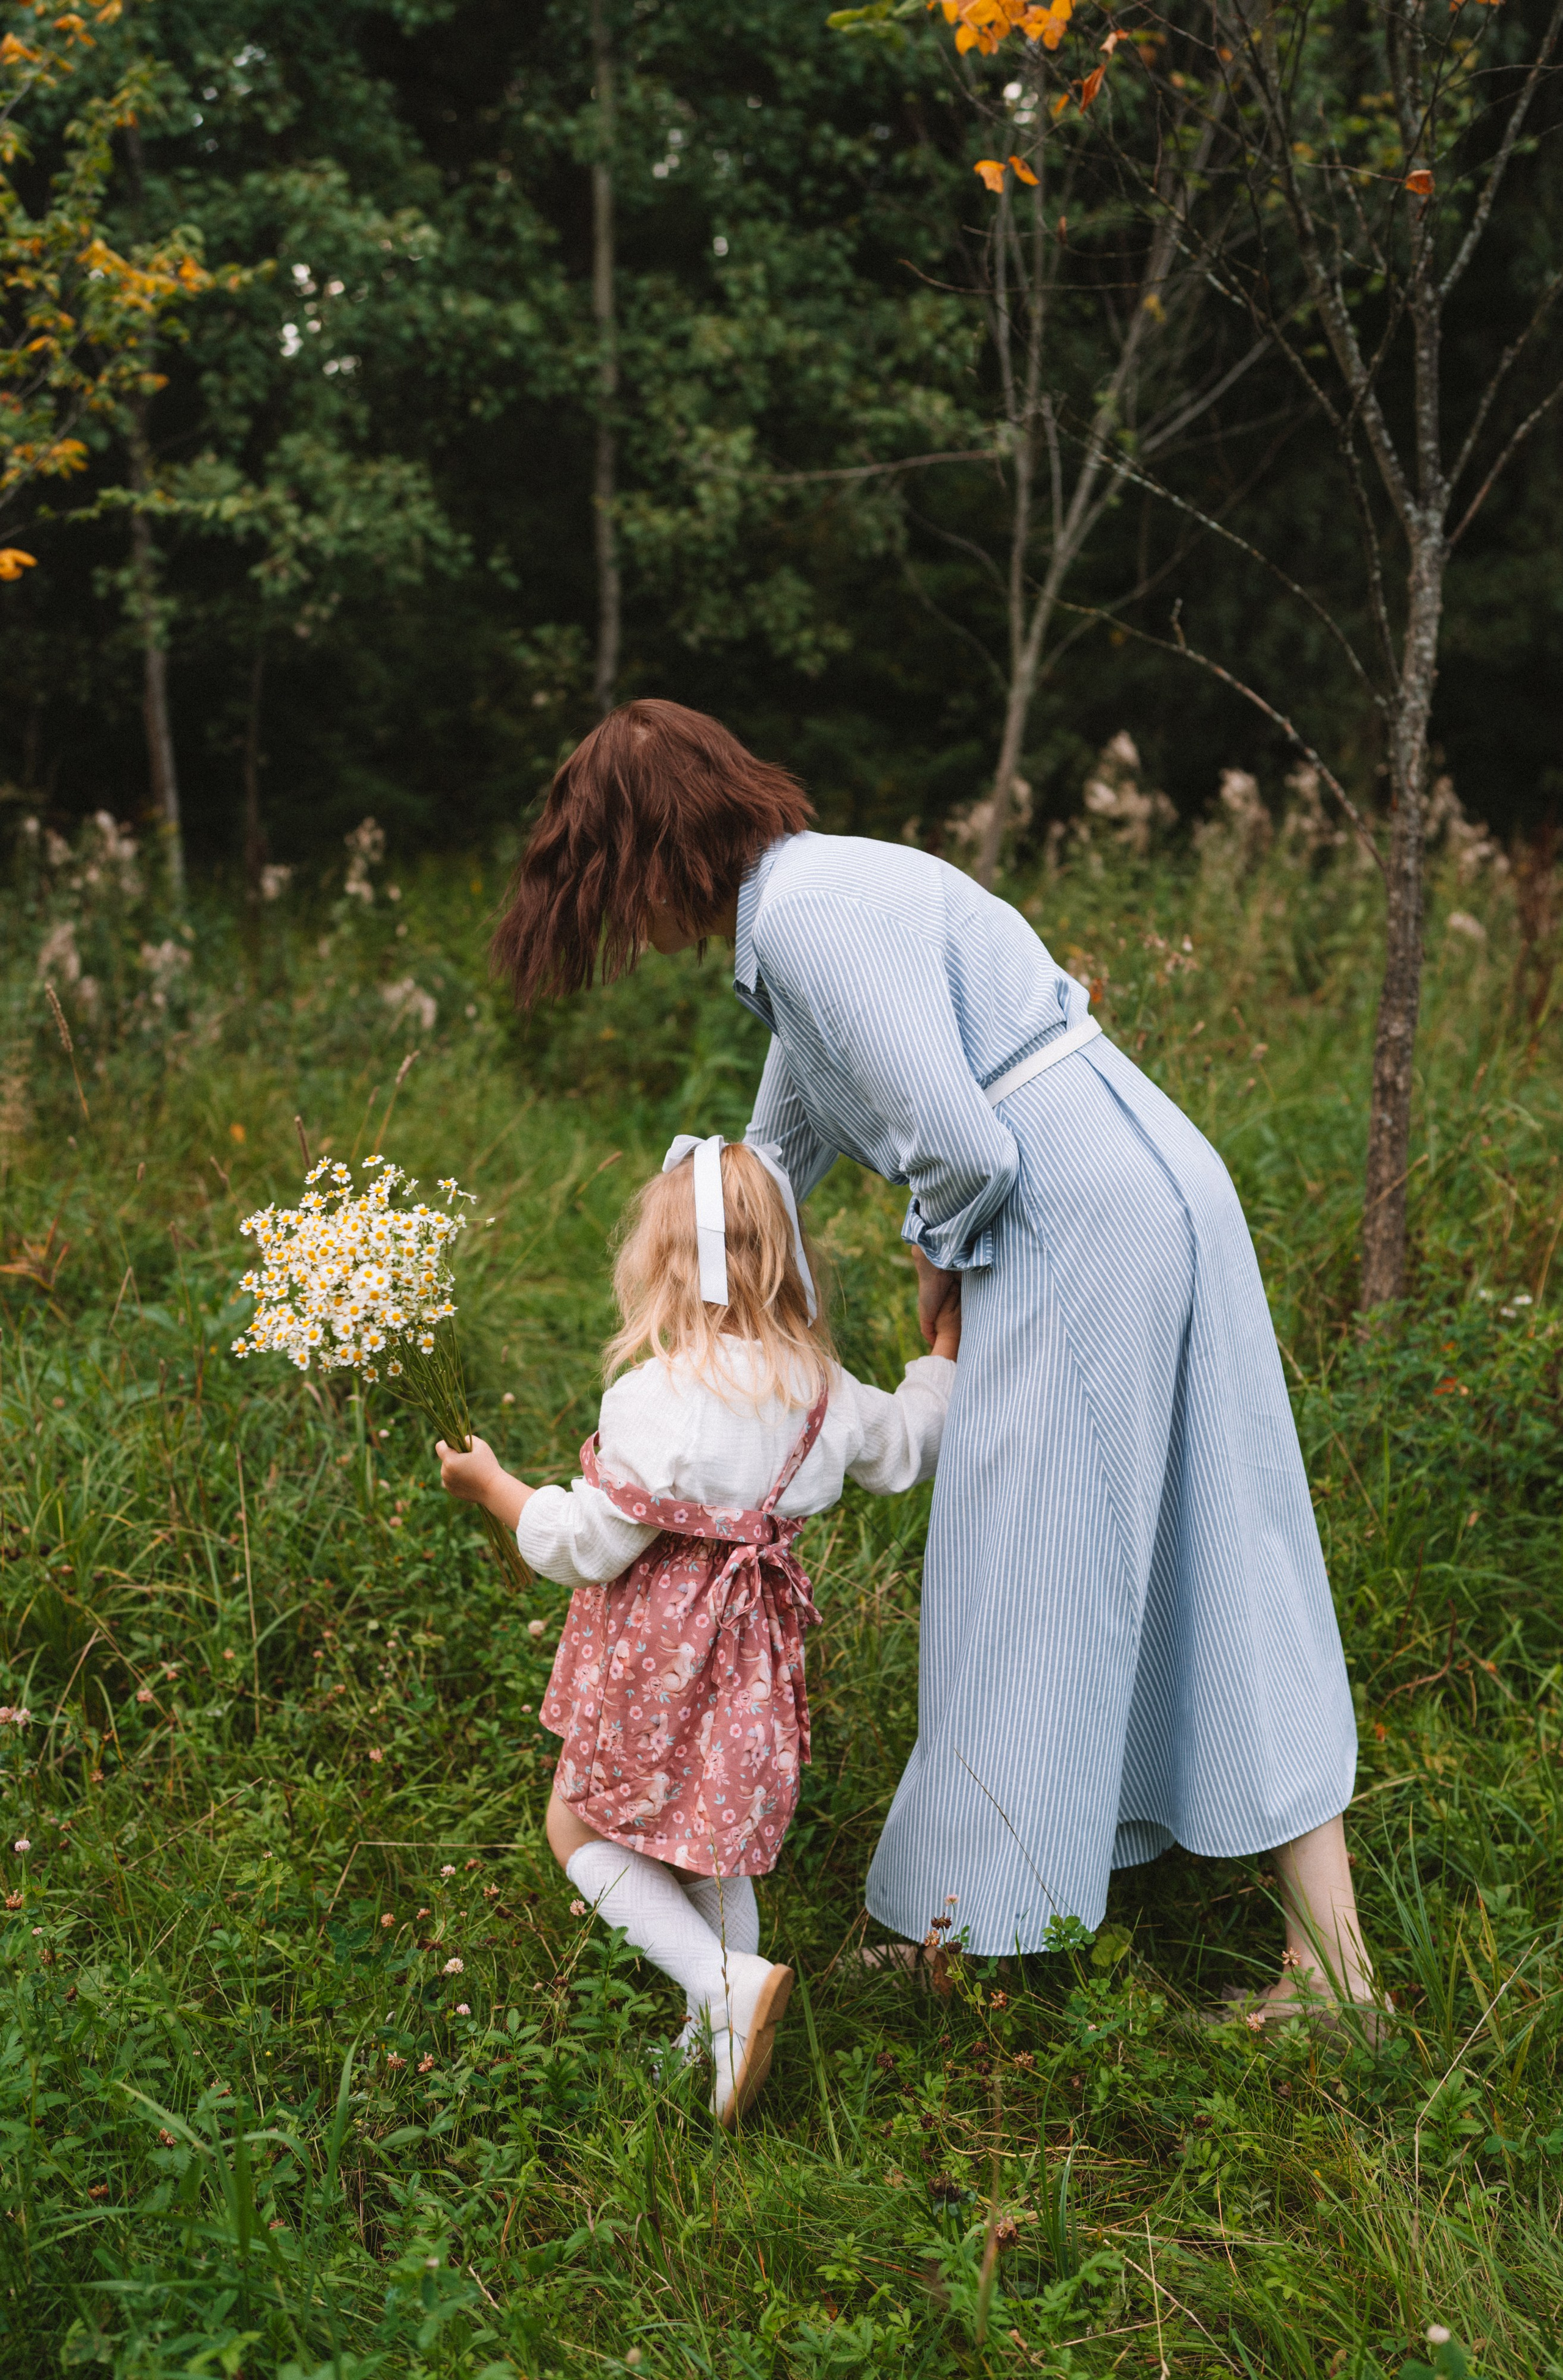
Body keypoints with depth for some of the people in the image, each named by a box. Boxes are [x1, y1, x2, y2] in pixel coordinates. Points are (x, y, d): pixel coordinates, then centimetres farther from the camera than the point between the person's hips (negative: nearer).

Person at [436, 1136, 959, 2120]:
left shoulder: (657, 1396, -23)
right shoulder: (819, 1388, -1)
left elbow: (591, 1544, -18)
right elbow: (905, 1446, 18)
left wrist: (494, 1486, -2)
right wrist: (947, 1340, 32)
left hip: (657, 1652, -7)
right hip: (750, 1651, 7)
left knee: (583, 1827, 12)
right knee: (715, 1839, 22)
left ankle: (729, 1982, -4)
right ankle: (721, 2034, 28)